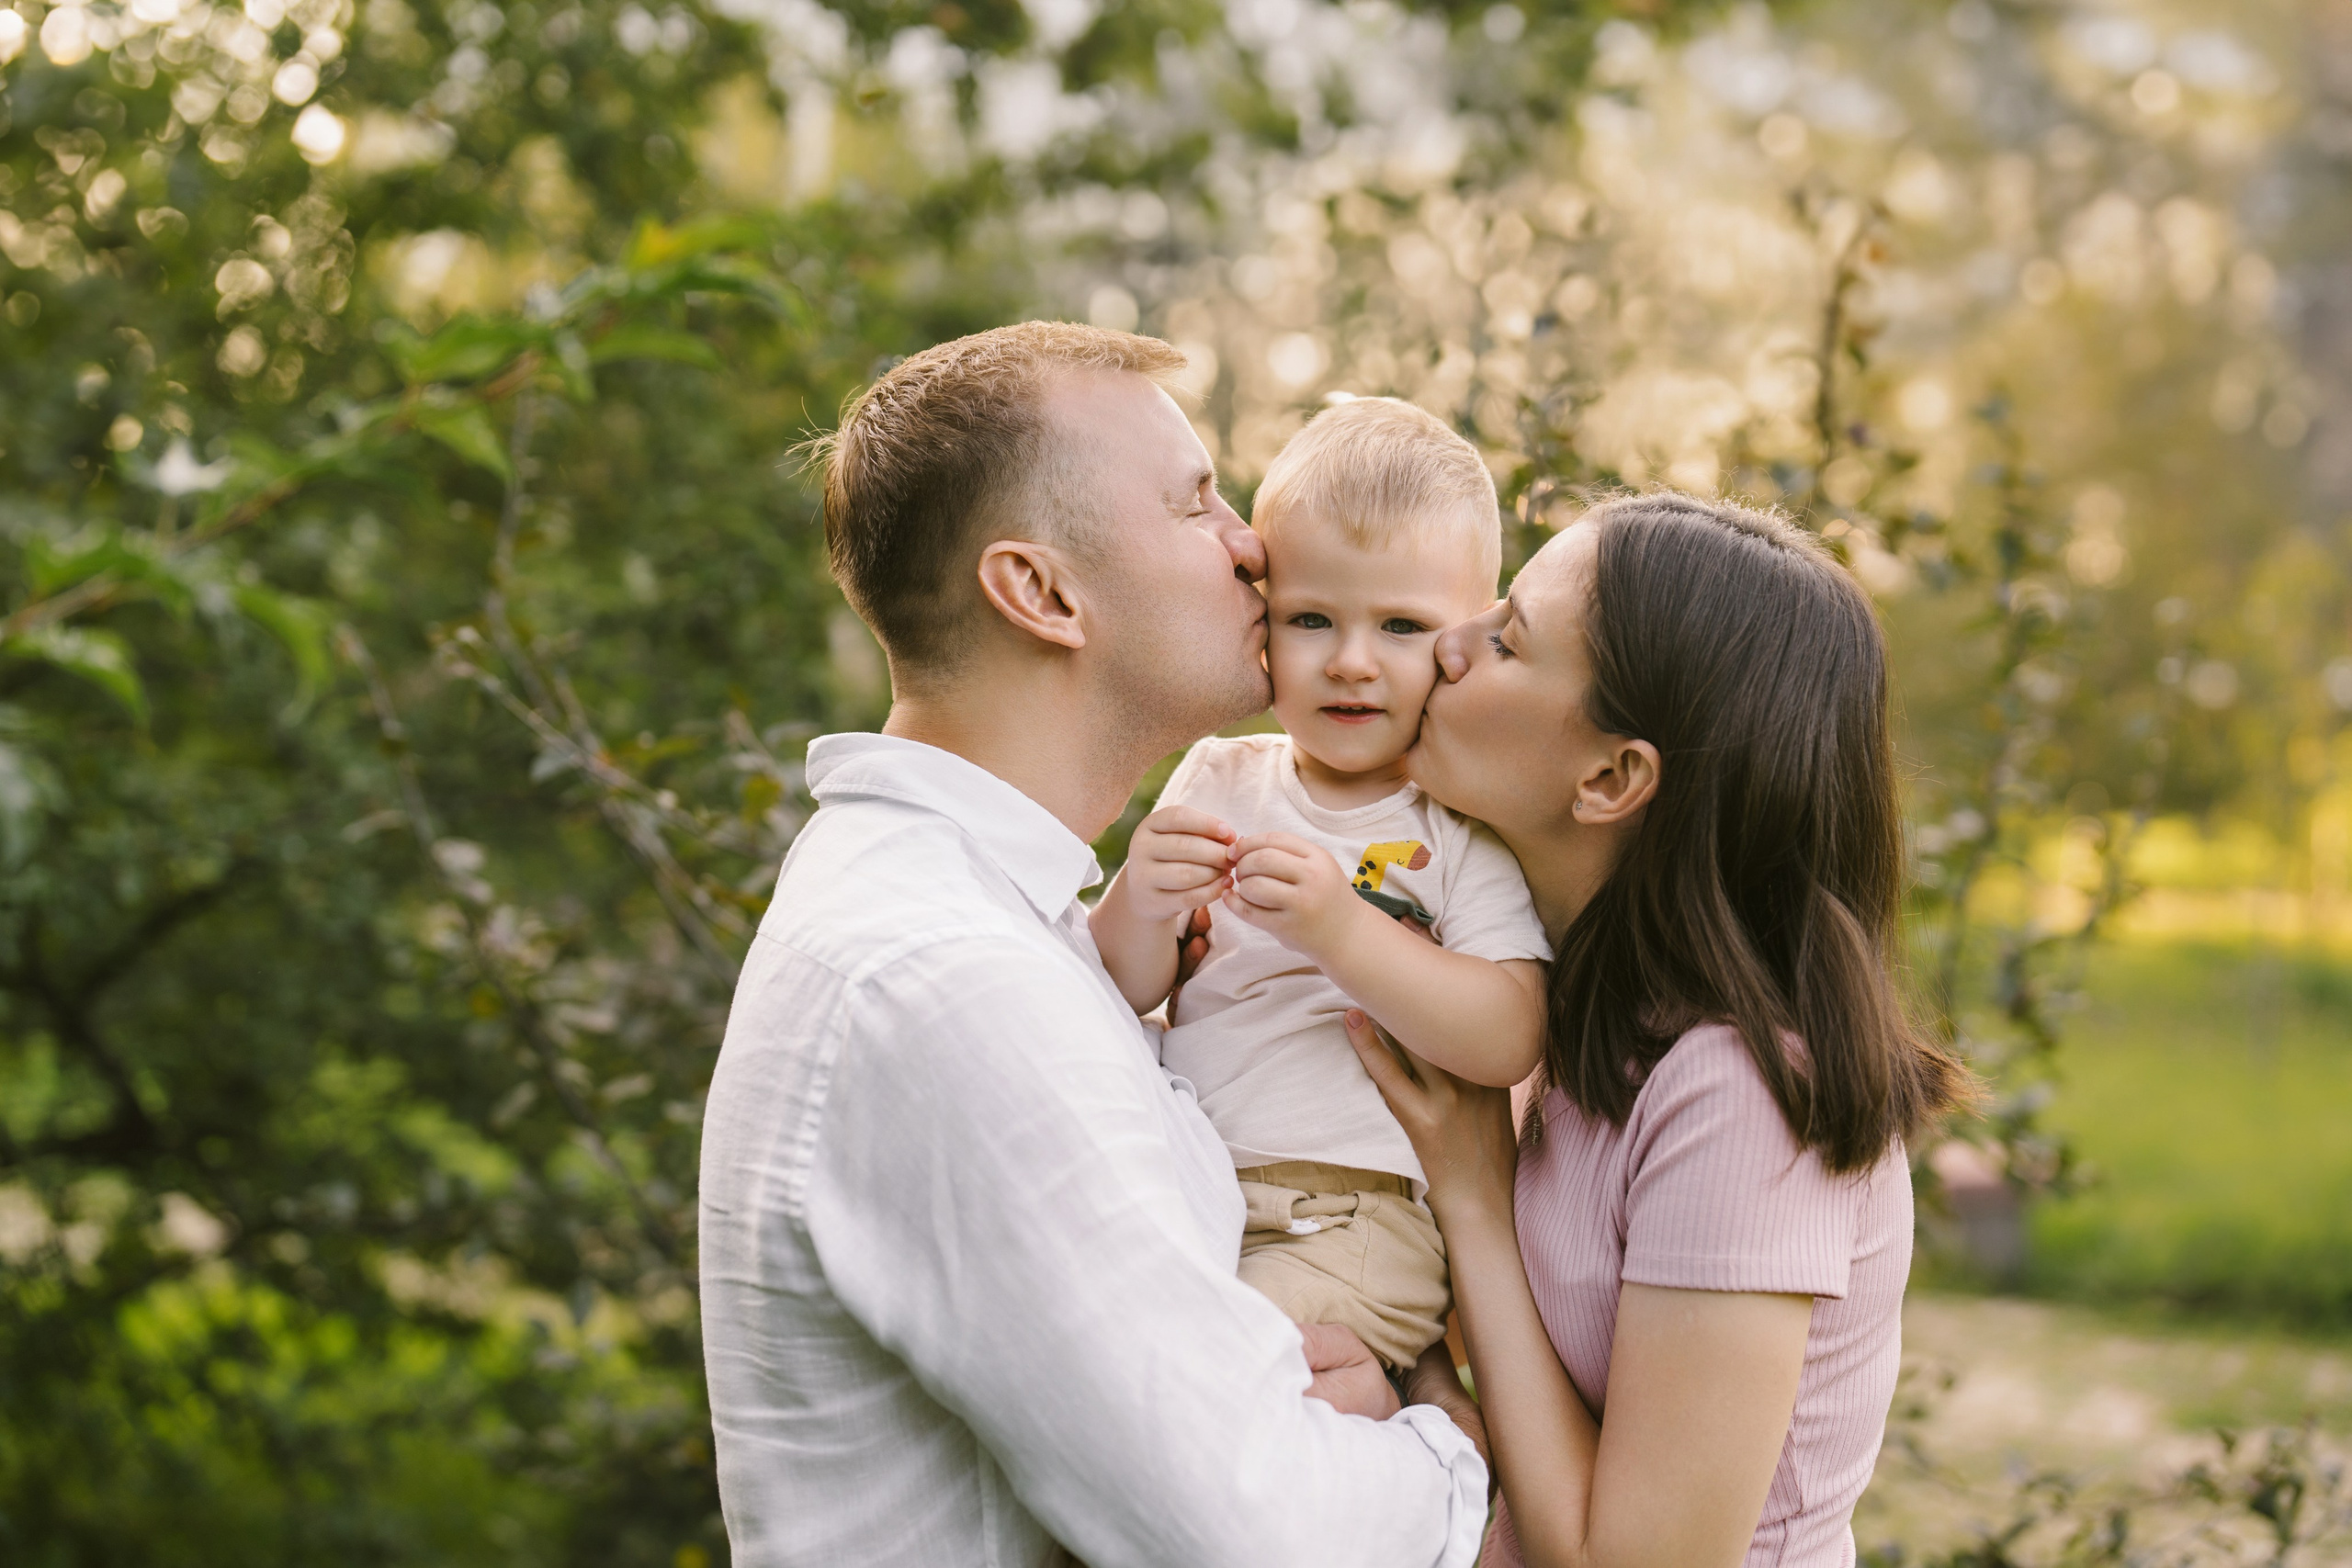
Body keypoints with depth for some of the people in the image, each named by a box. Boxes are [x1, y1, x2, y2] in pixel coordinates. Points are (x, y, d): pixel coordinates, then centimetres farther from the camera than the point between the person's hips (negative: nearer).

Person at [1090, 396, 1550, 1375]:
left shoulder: (1469, 821, -2)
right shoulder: (1220, 778, 11)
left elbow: (1508, 1043, -14)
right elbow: (1120, 993, 8)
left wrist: (1340, 929, -25)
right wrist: (1136, 907, -14)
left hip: (1355, 1218, -6)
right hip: (1180, 1193, 6)